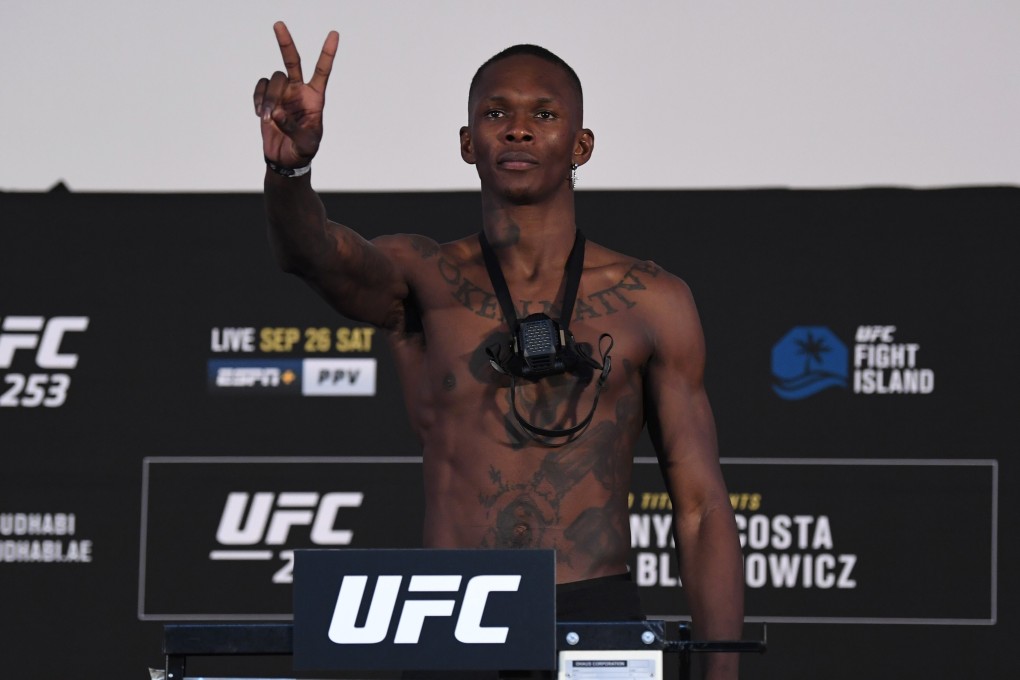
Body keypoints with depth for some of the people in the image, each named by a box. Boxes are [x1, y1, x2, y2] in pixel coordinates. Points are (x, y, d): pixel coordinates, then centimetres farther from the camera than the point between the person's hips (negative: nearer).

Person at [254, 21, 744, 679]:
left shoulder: (650, 301, 9)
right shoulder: (423, 279, 8)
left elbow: (700, 508, 9)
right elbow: (318, 254, -15)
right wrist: (289, 166, -38)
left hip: (597, 621, 0)